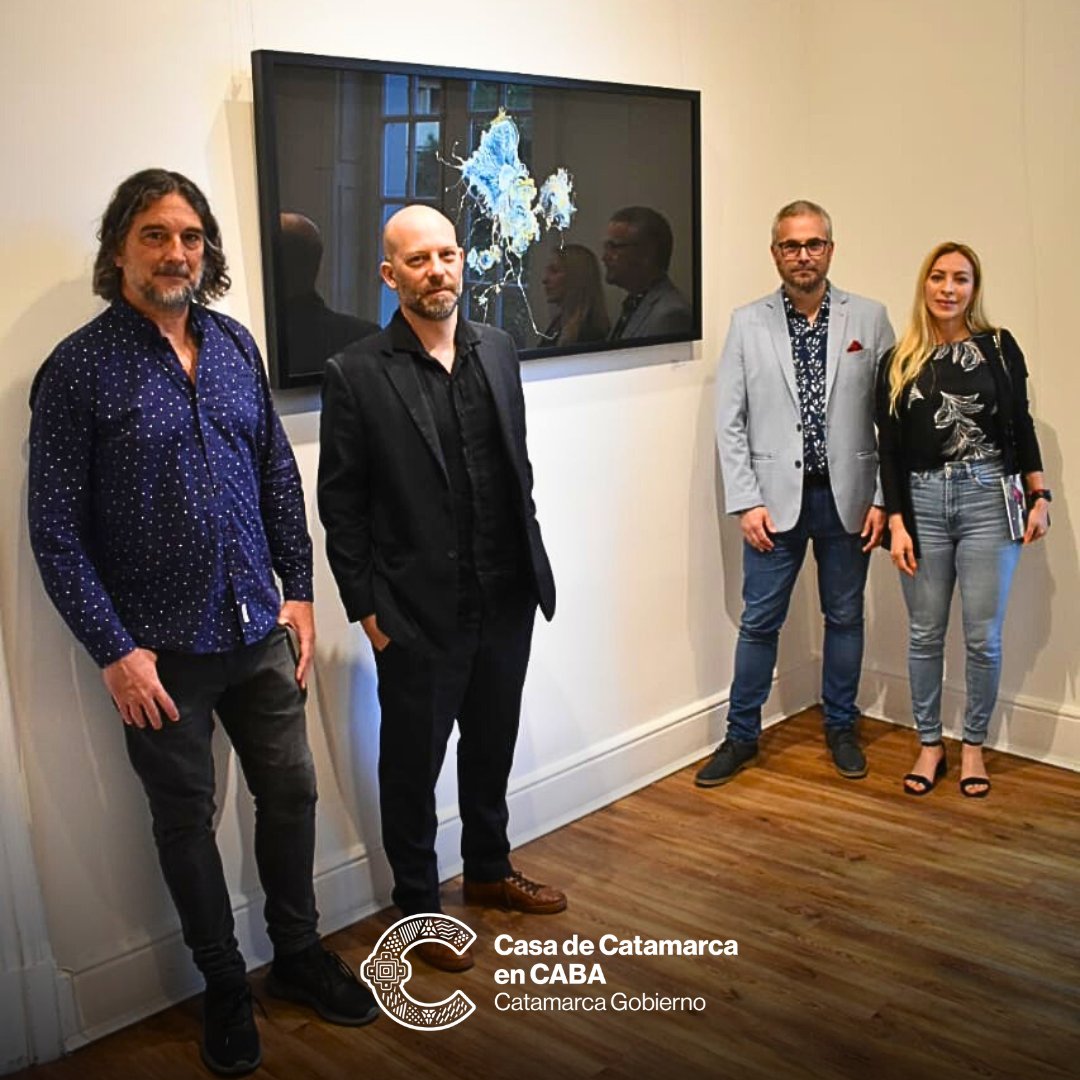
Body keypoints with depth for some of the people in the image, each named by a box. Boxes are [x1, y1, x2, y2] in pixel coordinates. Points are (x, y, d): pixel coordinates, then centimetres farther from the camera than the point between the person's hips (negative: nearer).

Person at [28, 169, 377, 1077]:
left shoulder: (236, 345, 3)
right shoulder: (79, 369, -11)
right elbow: (55, 528, -11)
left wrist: (299, 589, 6)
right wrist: (114, 649, -14)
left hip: (261, 630, 5)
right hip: (163, 648, -4)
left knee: (291, 793, 14)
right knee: (187, 818, 12)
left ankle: (299, 953, 37)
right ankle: (225, 985, 32)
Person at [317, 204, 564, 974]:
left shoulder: (498, 350, 4)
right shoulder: (357, 375, -11)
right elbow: (341, 504, -7)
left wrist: (531, 564, 9)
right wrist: (365, 607, -7)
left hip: (506, 600, 5)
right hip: (417, 615, -5)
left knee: (492, 750, 21)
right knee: (413, 766, 11)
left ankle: (490, 872, 43)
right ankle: (418, 905, 31)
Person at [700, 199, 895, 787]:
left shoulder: (869, 318, 1)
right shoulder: (748, 323, 1)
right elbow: (729, 420, -1)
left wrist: (883, 498, -4)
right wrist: (746, 502, -7)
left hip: (847, 496, 1)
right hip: (775, 497, -1)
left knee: (845, 617, 13)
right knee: (759, 622, 5)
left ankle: (841, 729, 30)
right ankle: (741, 735, 19)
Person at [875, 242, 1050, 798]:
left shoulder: (999, 346, 3)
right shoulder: (898, 361, 4)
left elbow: (1021, 426, 7)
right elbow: (890, 450, 3)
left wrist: (1039, 496, 2)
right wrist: (896, 523, -2)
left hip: (988, 498, -1)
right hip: (923, 501, 1)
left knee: (983, 636, 3)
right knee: (924, 634, 8)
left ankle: (973, 745, 22)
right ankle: (929, 744, 24)